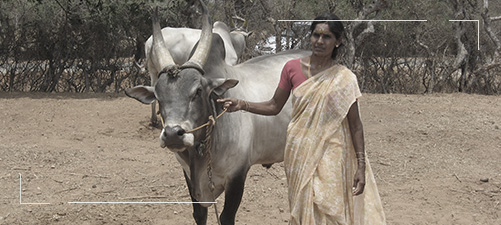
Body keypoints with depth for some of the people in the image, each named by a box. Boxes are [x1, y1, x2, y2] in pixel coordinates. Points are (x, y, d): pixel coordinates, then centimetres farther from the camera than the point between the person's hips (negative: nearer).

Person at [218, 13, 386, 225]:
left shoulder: (344, 78, -5)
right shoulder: (293, 68, 2)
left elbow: (355, 124, -2)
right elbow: (274, 106, 10)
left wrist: (361, 166, -5)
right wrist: (241, 104, -6)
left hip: (331, 155, -2)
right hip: (300, 153, 2)